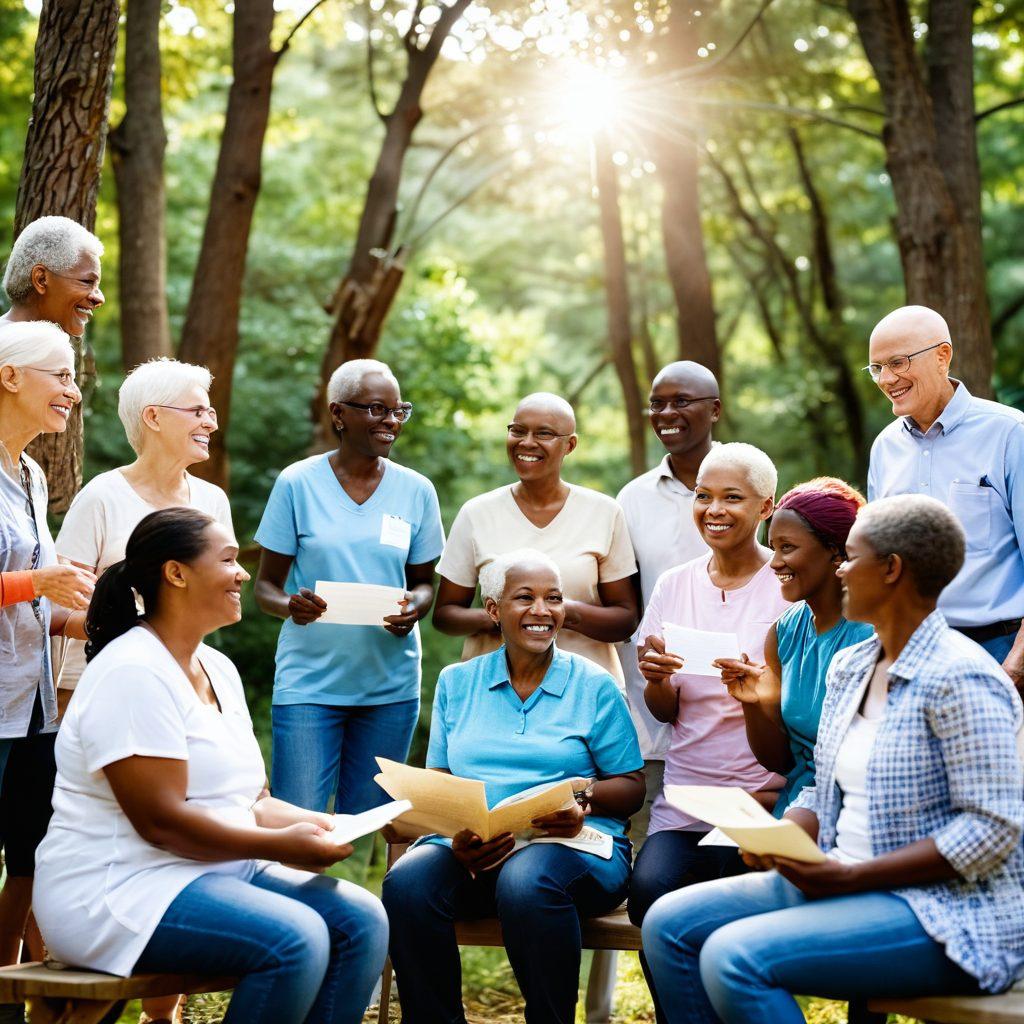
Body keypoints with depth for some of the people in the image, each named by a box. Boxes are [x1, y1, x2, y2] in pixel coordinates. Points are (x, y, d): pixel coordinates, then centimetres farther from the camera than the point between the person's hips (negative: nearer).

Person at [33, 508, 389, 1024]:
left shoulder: (218, 669, 14)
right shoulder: (132, 673, -15)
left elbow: (252, 801, 17)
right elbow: (161, 821, -21)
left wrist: (319, 824, -2)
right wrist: (281, 845, -16)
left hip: (222, 870, 9)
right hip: (118, 887, -9)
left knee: (362, 920, -9)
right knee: (296, 940, -29)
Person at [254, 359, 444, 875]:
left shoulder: (416, 492, 6)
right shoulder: (298, 484, -1)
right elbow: (265, 585, 2)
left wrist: (414, 607, -9)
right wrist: (289, 606, -21)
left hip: (391, 682, 3)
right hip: (309, 681, -2)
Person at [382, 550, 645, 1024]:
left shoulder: (594, 686, 9)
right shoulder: (456, 683, 17)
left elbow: (632, 786, 7)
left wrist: (585, 797, -15)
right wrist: (457, 835, -10)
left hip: (574, 844, -2)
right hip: (472, 851, 2)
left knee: (526, 882, -38)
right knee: (407, 882, -30)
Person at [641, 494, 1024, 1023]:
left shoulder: (960, 680, -16)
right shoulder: (848, 666, 12)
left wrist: (852, 876, -21)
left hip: (945, 911, -9)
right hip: (839, 883, 9)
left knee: (734, 957, -27)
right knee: (669, 925, -2)